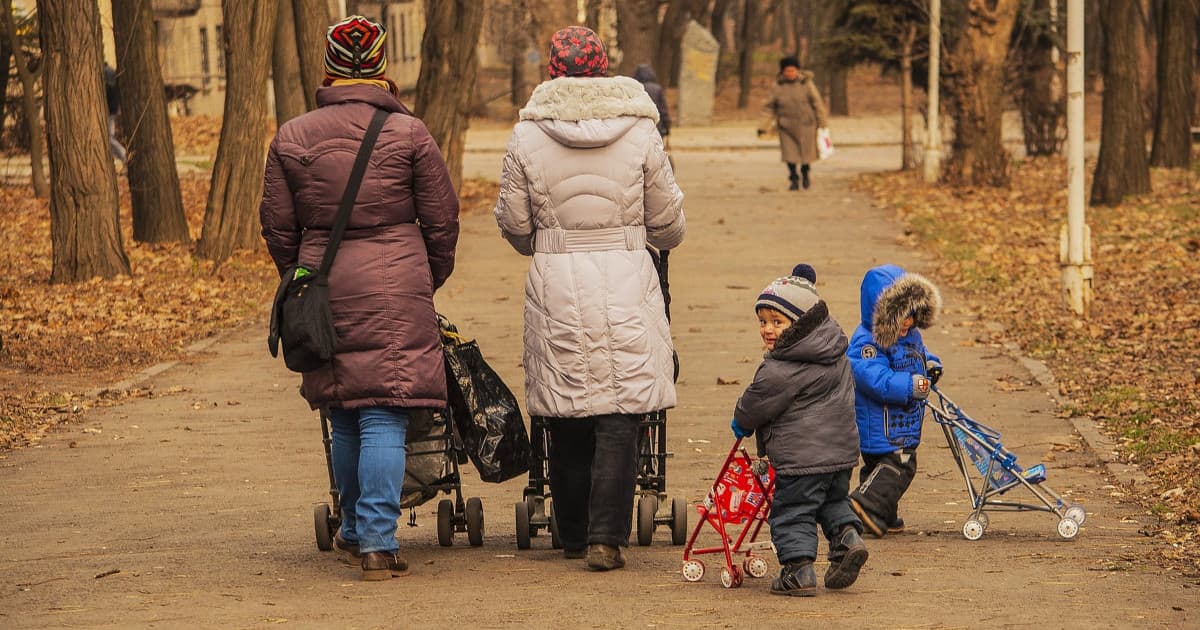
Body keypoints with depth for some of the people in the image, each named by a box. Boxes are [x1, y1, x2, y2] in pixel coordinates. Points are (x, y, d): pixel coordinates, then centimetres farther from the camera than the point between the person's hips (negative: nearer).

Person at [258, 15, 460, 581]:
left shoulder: (292, 138, 4)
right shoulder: (409, 133, -2)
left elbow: (278, 226, 8)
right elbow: (441, 220, 3)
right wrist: (429, 280, 19)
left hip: (325, 288, 3)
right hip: (395, 285, -3)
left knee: (345, 417, 16)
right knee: (384, 417, -4)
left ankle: (354, 529, 27)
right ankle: (377, 541, -10)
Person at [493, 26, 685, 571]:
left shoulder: (527, 136, -2)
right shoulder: (639, 131, -2)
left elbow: (513, 224, 4)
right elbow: (667, 222, 5)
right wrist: (664, 240, 29)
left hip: (555, 282, 1)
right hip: (626, 281, -1)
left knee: (566, 422, 10)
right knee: (619, 418, 1)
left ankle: (574, 537, 18)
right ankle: (607, 538, -6)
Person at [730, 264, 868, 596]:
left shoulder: (779, 370, -19)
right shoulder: (836, 356, 7)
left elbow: (756, 404, -8)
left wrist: (741, 422, 16)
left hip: (802, 455, -8)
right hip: (842, 447, 8)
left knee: (791, 511, 1)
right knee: (833, 501, 25)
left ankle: (798, 568, -2)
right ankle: (847, 535, 3)